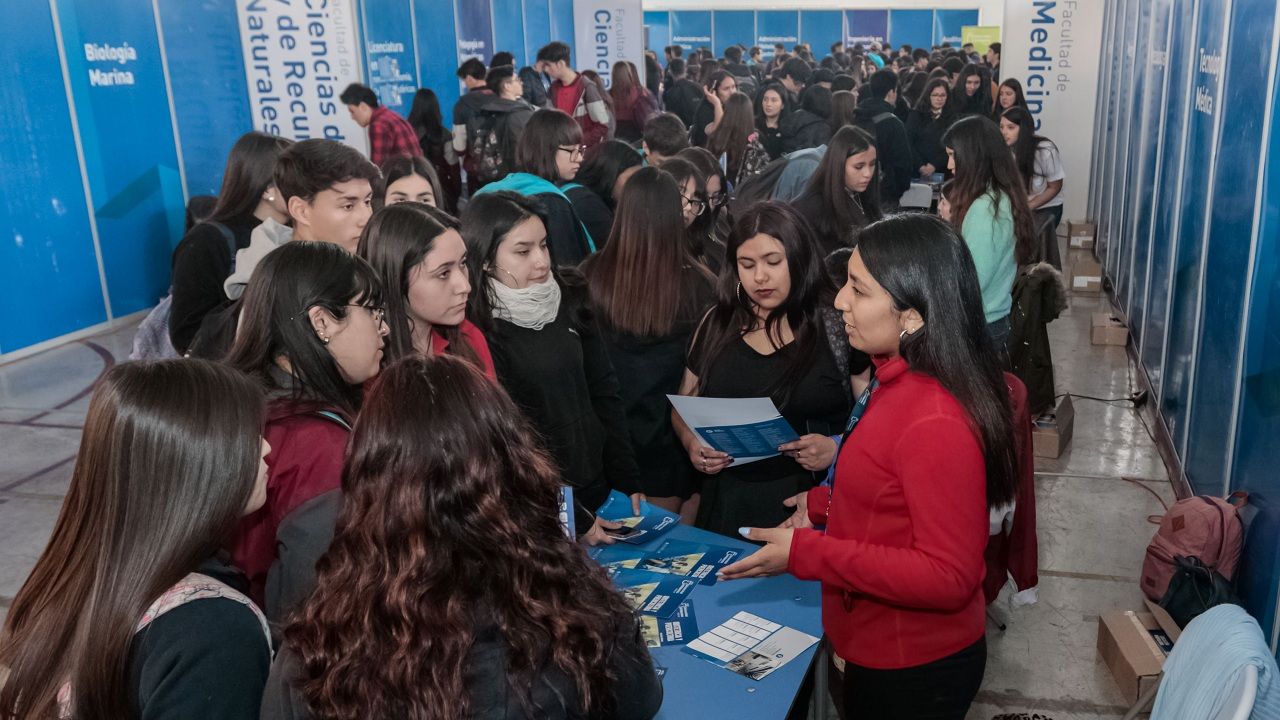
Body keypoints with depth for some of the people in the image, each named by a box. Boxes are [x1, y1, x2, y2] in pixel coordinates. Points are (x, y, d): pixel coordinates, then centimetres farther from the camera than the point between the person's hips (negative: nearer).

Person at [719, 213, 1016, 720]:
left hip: (914, 671, -8)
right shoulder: (901, 381, -1)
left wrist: (807, 552, -26)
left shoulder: (935, 423, -30)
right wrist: (823, 504, 3)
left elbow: (949, 576, -27)